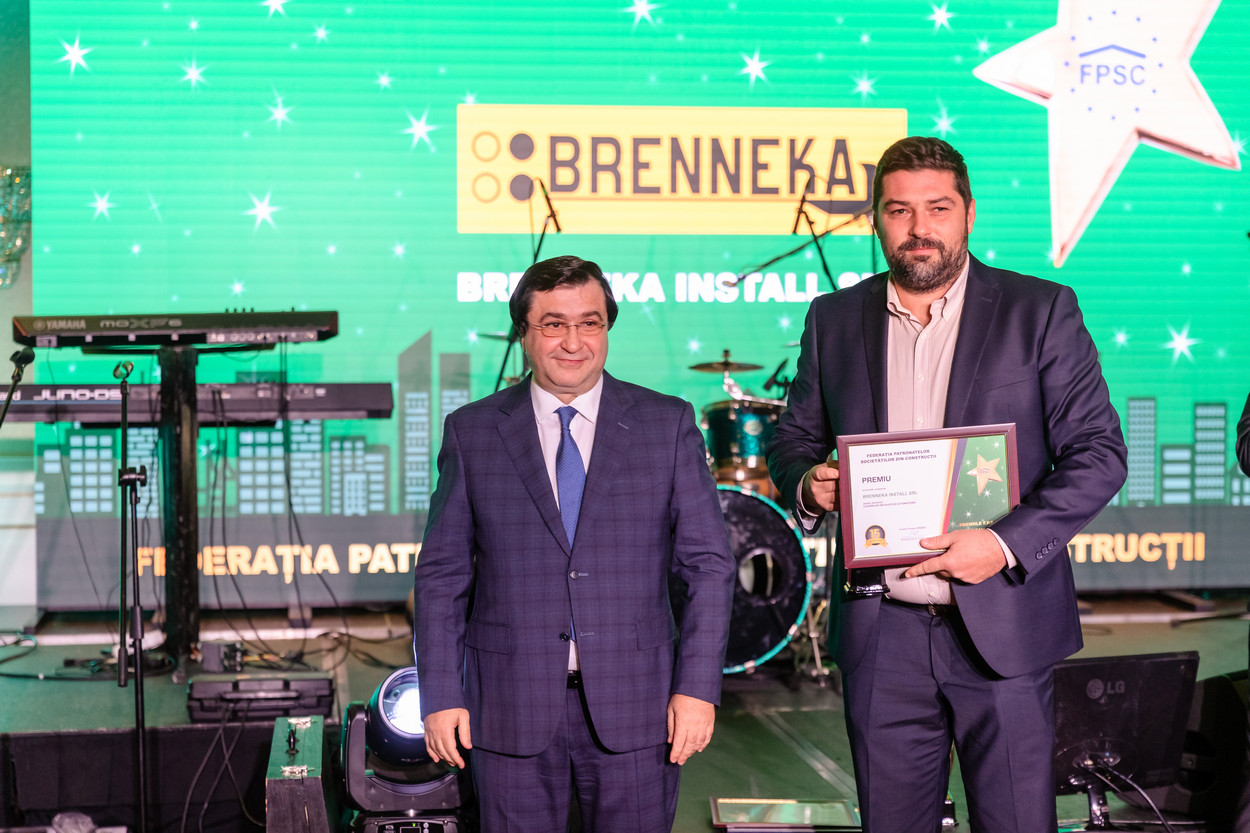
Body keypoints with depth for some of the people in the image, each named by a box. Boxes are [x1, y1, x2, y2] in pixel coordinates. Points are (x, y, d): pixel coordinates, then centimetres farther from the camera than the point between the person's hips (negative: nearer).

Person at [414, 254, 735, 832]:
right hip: (512, 709, 0)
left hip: (633, 704, 0)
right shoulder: (471, 432, 4)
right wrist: (441, 697, -1)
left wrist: (698, 687, -5)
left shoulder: (668, 425, 3)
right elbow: (442, 573, 5)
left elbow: (708, 564, 2)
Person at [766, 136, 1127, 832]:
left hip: (1002, 628, -2)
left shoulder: (1041, 311, -1)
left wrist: (1007, 542, -17)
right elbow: (794, 438, 18)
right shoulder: (834, 320, 9)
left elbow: (1099, 453, -4)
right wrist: (806, 483, -6)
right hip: (880, 636, 3)